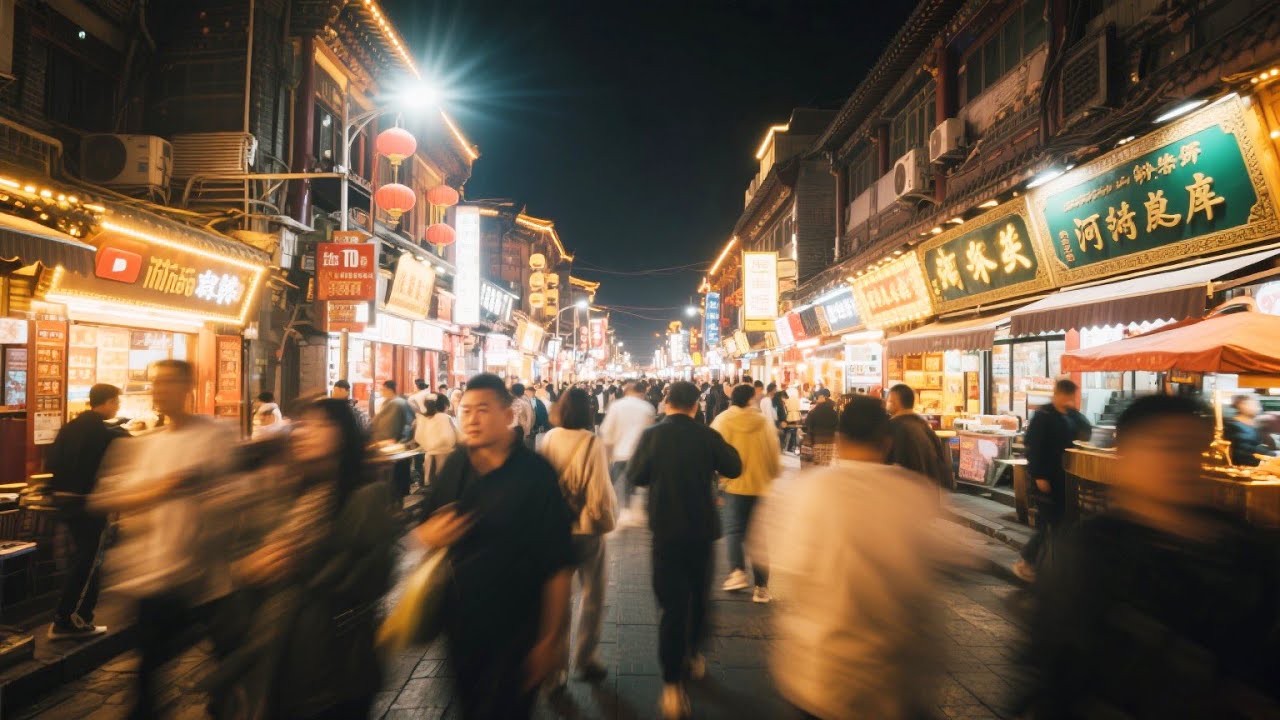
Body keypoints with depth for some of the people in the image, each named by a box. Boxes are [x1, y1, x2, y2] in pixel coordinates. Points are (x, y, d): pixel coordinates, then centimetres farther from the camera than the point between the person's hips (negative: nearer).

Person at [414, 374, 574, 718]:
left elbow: (558, 565, -15)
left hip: (514, 634, -5)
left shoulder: (535, 474, -17)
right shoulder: (455, 466, -2)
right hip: (460, 624, 6)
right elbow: (423, 530, 9)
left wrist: (549, 640, -13)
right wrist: (428, 535, -15)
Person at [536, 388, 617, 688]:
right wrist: (608, 520, -2)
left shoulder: (547, 441, -10)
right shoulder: (592, 444, -22)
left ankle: (556, 669, 22)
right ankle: (585, 659, 28)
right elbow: (601, 495, -22)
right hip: (587, 531, -3)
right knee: (592, 597, 18)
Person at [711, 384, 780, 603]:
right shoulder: (764, 423, -6)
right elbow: (775, 456, 1)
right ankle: (761, 587, 9)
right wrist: (771, 476, 20)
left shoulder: (721, 421, -5)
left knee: (734, 529, 14)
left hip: (733, 484, 0)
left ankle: (737, 571, -6)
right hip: (761, 485, 0)